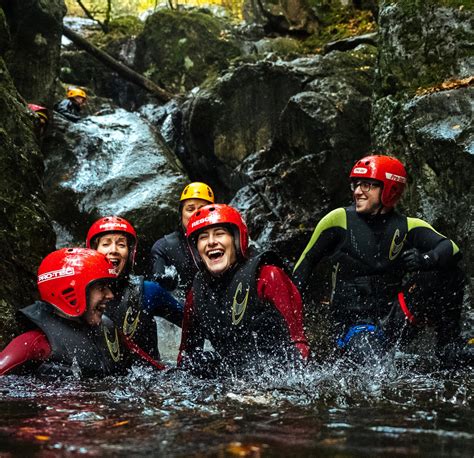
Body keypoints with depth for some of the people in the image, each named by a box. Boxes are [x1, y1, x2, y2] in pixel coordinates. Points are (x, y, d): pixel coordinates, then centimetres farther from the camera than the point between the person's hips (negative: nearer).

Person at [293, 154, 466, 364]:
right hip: (353, 320, -3)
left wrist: (426, 259, -31)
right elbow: (306, 261, 7)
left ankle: (448, 341, -6)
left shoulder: (408, 227, 4)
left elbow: (451, 249, -9)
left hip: (395, 316, 3)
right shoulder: (339, 219, 0)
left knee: (449, 274, -15)